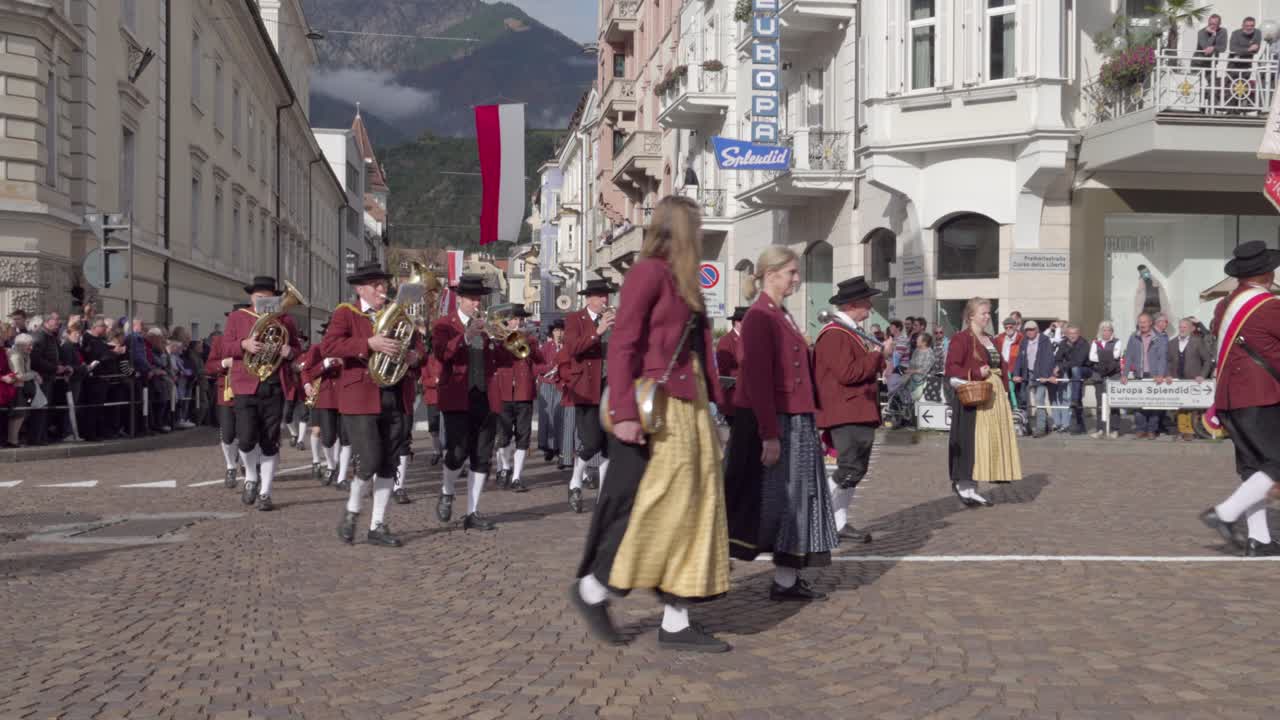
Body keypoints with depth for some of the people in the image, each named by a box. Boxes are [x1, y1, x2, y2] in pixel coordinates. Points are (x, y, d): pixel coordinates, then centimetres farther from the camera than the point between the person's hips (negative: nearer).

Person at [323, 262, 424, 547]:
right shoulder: (345, 313, 1)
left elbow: (417, 345, 21)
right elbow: (328, 346, -14)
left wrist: (414, 355, -3)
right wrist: (369, 343, -23)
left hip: (397, 399, 5)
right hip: (361, 398, -5)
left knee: (389, 464, 5)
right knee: (369, 461, -11)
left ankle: (377, 526, 14)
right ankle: (351, 511, 14)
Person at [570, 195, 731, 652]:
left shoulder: (682, 281, 17)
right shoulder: (648, 272, -9)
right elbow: (623, 345, -15)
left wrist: (710, 403, 12)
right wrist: (624, 413, -21)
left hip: (690, 409, 9)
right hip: (656, 410, -9)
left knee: (694, 508, 7)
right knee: (655, 507, -7)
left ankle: (675, 623, 12)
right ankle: (591, 588, 13)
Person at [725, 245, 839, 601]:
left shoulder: (782, 316, 16)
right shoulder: (759, 318, -14)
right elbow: (757, 380, -19)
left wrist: (810, 421, 15)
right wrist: (770, 435, -22)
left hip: (796, 423, 9)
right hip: (771, 425, -9)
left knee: (794, 501, 10)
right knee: (762, 502, -2)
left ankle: (787, 581, 16)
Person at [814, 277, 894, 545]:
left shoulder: (850, 332, 19)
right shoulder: (834, 334, -15)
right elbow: (847, 373, -23)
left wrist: (878, 357, 9)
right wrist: (879, 355, -16)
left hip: (860, 413, 11)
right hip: (846, 414, -11)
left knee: (854, 470, 12)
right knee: (850, 470, -13)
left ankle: (841, 524, 17)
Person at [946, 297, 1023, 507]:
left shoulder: (990, 340, 19)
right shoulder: (961, 338, -7)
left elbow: (1000, 367, 24)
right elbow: (951, 369, -14)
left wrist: (1003, 385, 9)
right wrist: (976, 373, -23)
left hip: (994, 397, 8)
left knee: (990, 441, 7)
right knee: (972, 441, -8)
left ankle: (971, 489, 12)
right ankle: (964, 488, -2)